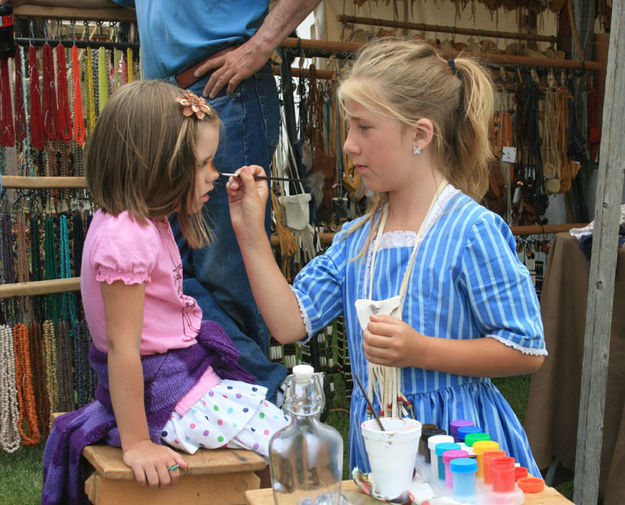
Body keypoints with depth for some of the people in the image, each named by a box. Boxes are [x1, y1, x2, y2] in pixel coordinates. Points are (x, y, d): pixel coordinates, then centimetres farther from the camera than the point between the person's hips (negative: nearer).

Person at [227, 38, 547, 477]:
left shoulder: (472, 231, -14)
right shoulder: (355, 240, 5)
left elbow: (528, 351, -14)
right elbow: (290, 322, -1)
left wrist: (420, 351, -22)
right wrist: (250, 231, -2)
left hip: (456, 441, -5)